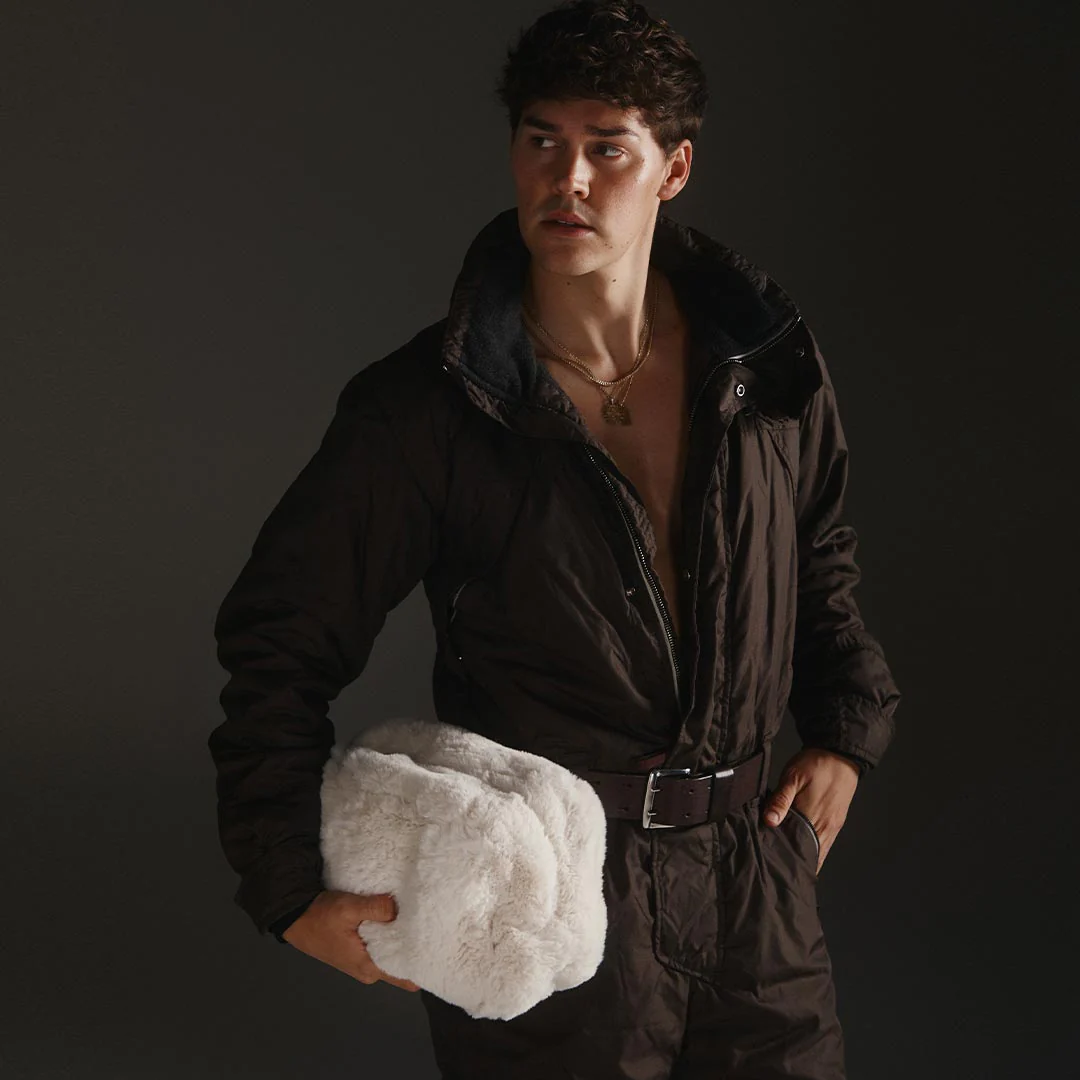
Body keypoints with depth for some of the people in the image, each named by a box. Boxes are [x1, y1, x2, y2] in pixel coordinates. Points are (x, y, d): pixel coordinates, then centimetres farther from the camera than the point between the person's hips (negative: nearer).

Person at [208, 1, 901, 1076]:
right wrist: (292, 894, -11)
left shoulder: (769, 362, 0)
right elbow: (278, 637, -6)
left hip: (751, 870, 4)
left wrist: (845, 734, 11)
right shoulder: (421, 411, -11)